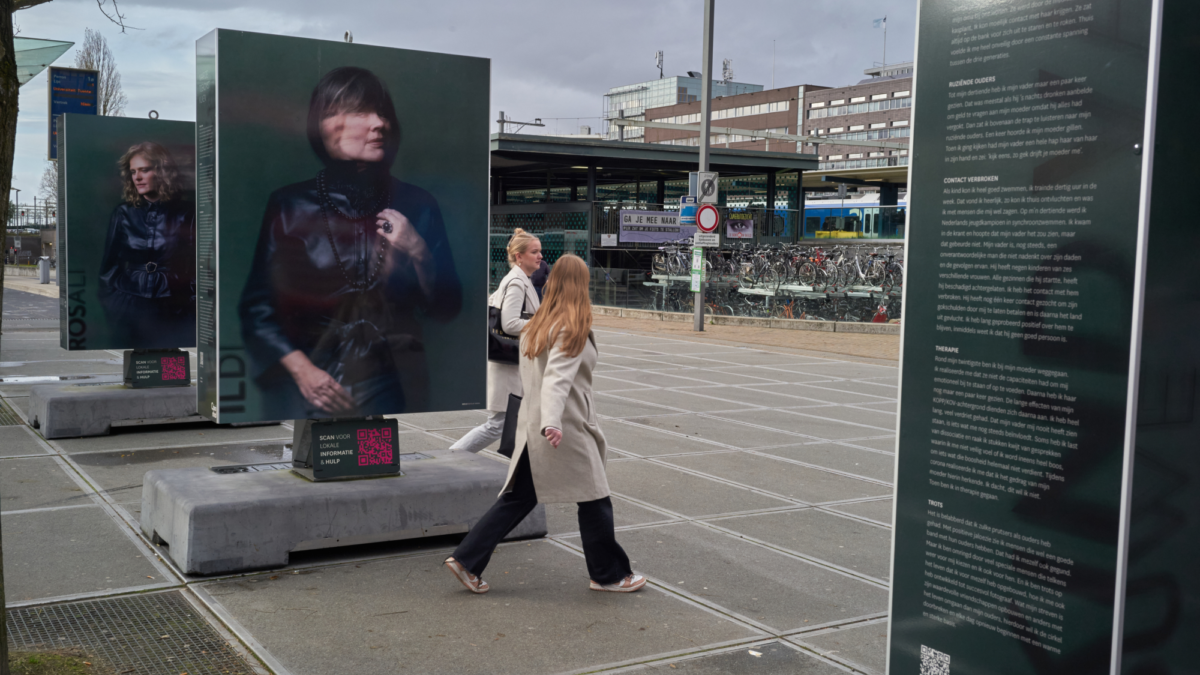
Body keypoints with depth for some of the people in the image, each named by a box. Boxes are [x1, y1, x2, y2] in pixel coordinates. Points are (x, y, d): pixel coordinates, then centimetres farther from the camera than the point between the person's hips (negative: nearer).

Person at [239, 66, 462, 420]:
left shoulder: (415, 205, 8)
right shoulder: (289, 206, 2)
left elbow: (445, 309, 8)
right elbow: (256, 307, 2)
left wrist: (419, 254, -8)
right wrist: (301, 369, -10)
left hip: (387, 378, 1)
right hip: (303, 377, 0)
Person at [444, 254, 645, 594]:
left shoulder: (535, 326, 10)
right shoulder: (573, 329, -13)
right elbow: (558, 377, -26)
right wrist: (552, 422, -36)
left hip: (531, 425, 8)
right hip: (567, 430, -8)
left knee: (517, 499, 13)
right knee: (594, 501, 6)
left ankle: (466, 560, 10)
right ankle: (609, 575, 18)